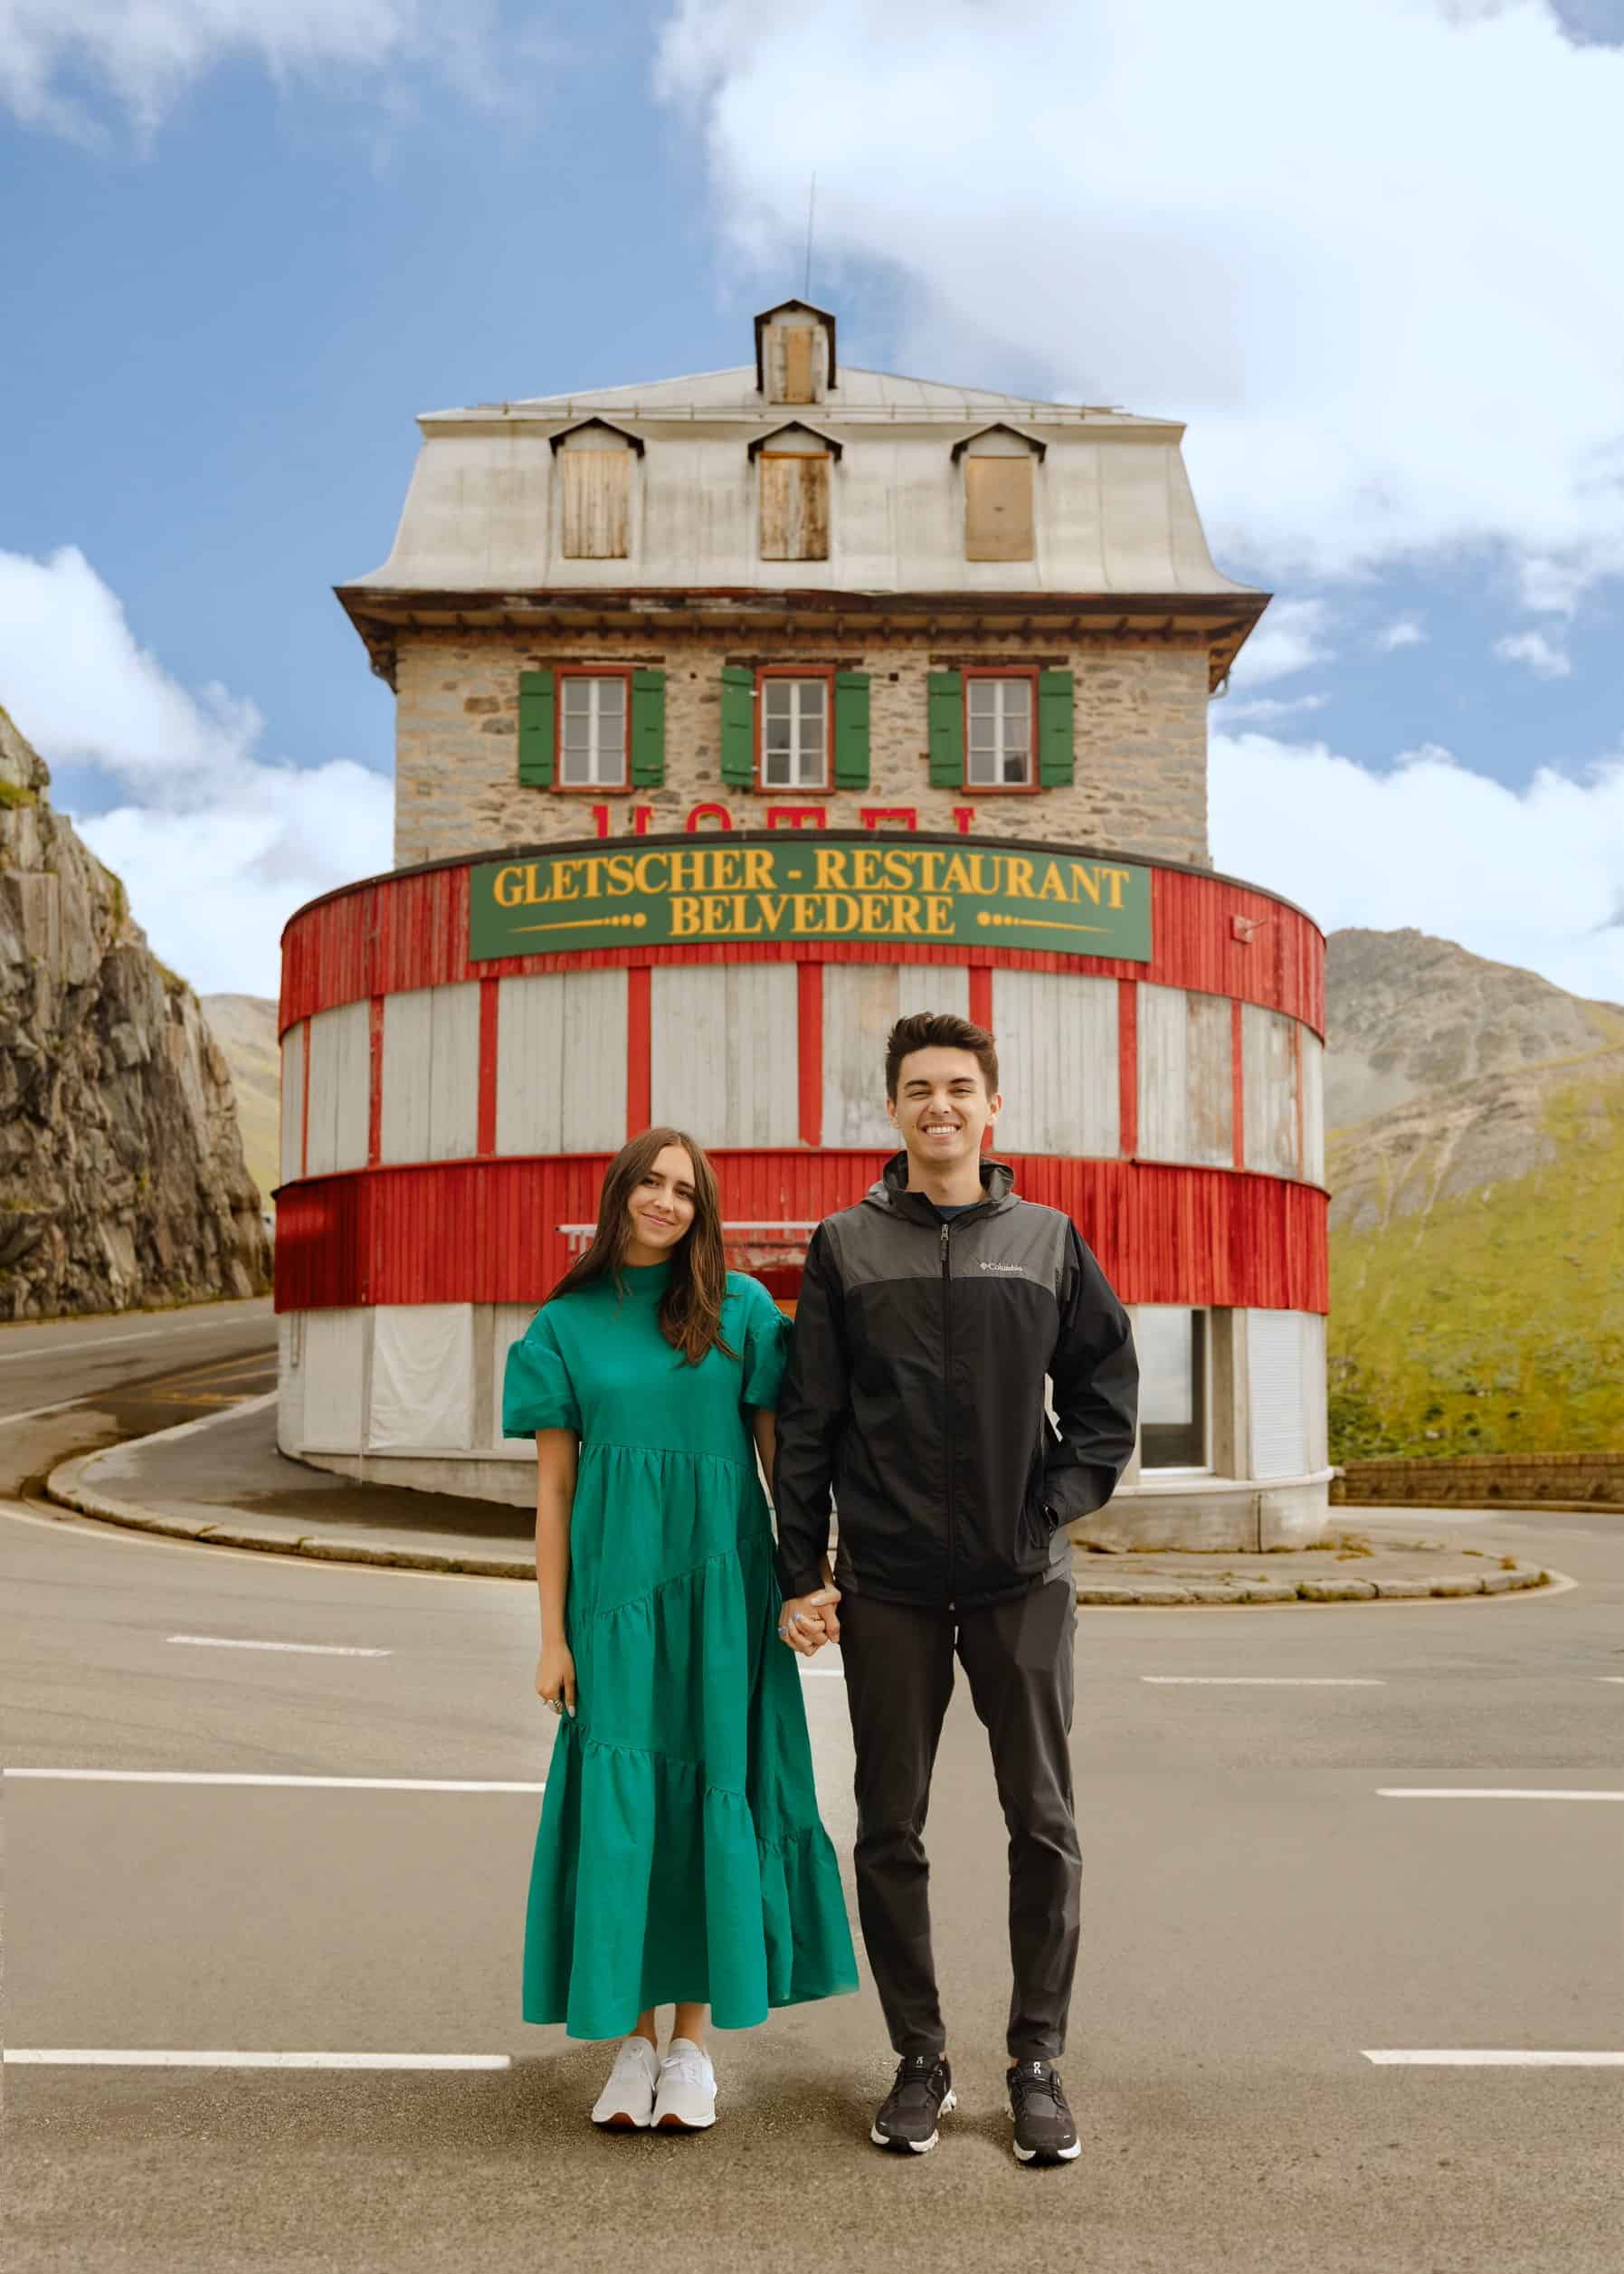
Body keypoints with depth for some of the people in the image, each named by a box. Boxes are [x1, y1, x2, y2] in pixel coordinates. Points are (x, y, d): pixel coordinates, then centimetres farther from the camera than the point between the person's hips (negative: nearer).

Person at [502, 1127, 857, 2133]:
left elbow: (781, 1447, 4)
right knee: (620, 1799, 2)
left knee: (714, 1787, 4)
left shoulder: (741, 1307, 2)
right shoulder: (567, 1325, 3)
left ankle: (694, 2042, 18)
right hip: (614, 1586, 0)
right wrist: (552, 1636, 2)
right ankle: (634, 2042, 17)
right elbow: (553, 1488, 4)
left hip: (720, 1584, 0)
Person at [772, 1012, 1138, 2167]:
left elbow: (1107, 1391, 8)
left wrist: (1058, 1507, -5)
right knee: (891, 1831, 8)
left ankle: (1039, 2060, 23)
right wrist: (801, 1572, -2)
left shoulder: (1049, 1241, 4)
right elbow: (807, 1421, 2)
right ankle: (921, 2059, 24)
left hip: (1022, 1580, 0)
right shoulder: (846, 1247, 2)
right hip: (887, 1586, 0)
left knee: (1044, 1823, 6)